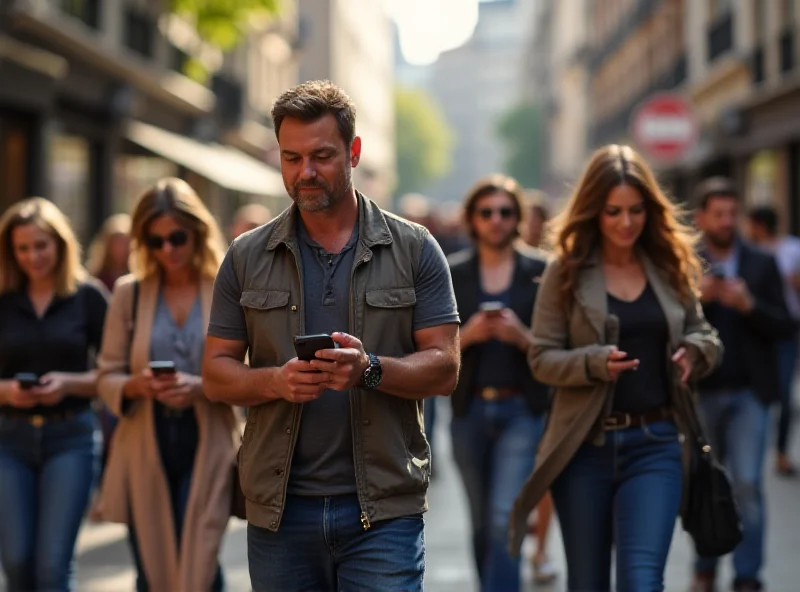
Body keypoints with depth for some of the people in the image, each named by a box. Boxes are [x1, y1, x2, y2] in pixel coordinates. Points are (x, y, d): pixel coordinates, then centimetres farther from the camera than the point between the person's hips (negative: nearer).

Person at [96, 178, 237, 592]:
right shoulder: (129, 292, 5)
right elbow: (107, 377, 7)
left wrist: (202, 388, -18)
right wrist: (136, 385, -14)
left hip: (206, 449, -2)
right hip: (144, 450, 2)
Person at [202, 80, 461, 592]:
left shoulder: (414, 250, 4)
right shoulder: (247, 257, 9)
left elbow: (444, 368, 0)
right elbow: (216, 373, 8)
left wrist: (371, 370, -19)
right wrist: (276, 381, -13)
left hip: (384, 509, -2)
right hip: (280, 510, 2)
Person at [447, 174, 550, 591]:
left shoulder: (541, 272, 1)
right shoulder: (450, 274, 5)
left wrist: (523, 337, -16)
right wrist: (465, 336, -13)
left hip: (523, 410, -2)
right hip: (470, 411, 3)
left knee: (505, 518, -14)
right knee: (482, 522, 13)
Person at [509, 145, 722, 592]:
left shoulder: (671, 267, 6)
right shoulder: (566, 272, -2)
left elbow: (704, 335, 15)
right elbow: (542, 358, -3)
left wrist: (695, 351, -8)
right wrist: (595, 363, -22)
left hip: (655, 443, 0)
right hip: (585, 445, 0)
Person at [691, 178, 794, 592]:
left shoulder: (762, 264, 4)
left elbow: (785, 328, 0)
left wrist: (748, 305, -16)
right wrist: (696, 298, -18)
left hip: (748, 394, 0)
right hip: (701, 394, 1)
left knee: (747, 484, -9)